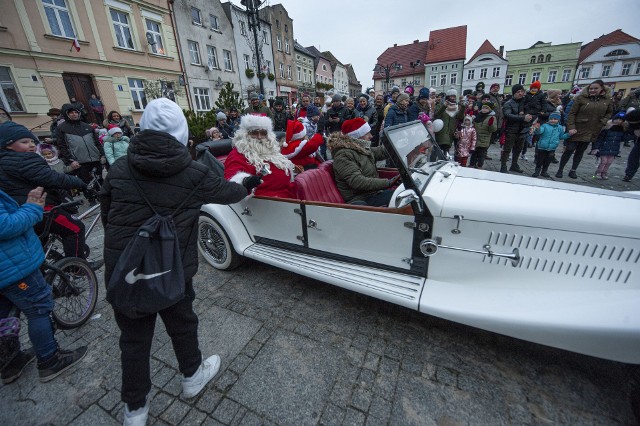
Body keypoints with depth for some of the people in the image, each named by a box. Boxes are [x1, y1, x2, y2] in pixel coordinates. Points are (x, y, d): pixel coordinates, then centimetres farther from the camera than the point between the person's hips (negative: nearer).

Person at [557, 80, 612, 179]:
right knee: (569, 150, -4)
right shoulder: (581, 98, -8)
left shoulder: (607, 99, 4)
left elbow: (609, 112, 17)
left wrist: (603, 121, 0)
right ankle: (560, 170, 7)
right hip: (577, 130, -4)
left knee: (580, 152, 11)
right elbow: (572, 113, -10)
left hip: (591, 132, 4)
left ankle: (573, 170, 20)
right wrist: (571, 127, -19)